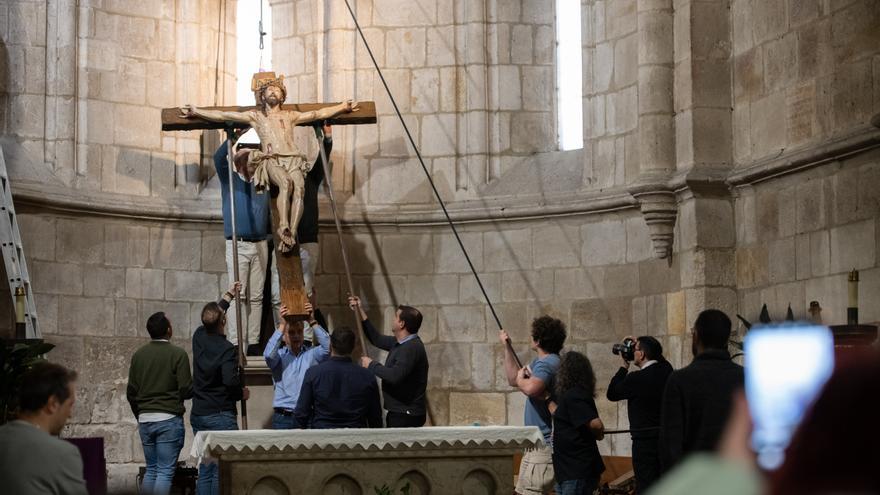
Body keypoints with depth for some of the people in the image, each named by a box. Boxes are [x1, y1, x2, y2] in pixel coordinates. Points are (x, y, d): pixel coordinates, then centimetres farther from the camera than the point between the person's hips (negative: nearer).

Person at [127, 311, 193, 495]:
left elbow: (131, 392, 10)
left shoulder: (138, 354, 6)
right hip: (169, 418, -5)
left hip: (145, 419, 5)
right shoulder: (178, 354, -9)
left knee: (151, 470, 14)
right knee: (166, 471, -4)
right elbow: (186, 390, -11)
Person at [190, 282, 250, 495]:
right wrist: (242, 393, -5)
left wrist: (229, 295, 35)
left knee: (204, 471, 11)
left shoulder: (199, 338, 5)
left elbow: (210, 321, 26)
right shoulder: (227, 349, -15)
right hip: (221, 416, -7)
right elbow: (230, 381, -26)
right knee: (221, 472, -4)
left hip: (198, 414, 7)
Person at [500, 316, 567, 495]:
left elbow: (531, 388, -37)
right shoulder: (541, 361, 17)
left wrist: (520, 379, -14)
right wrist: (507, 347, 25)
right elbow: (513, 379, 27)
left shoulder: (547, 363, -17)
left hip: (543, 444, -11)